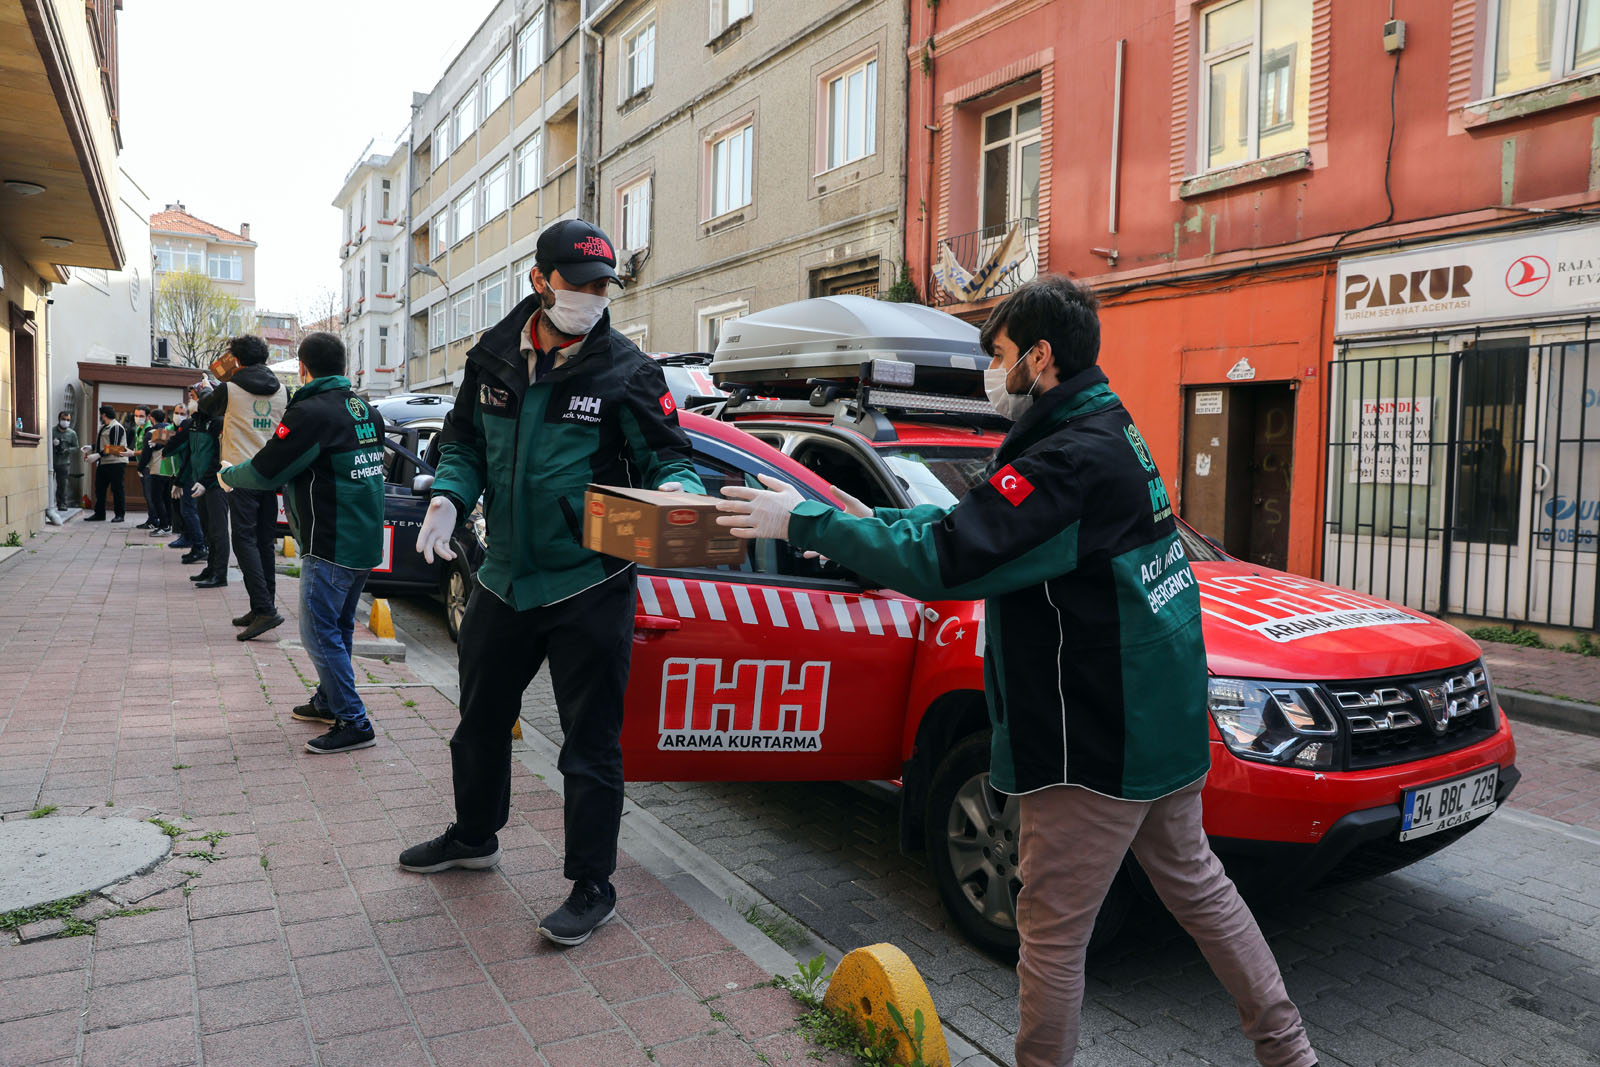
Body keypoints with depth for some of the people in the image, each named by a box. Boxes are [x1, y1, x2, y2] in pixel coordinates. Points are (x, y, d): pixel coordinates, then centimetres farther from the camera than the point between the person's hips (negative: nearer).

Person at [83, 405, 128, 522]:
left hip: (116, 463, -10)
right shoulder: (104, 427, 20)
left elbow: (113, 447, -18)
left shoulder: (116, 427, -10)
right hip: (103, 463, 10)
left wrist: (98, 455, -20)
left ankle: (120, 515, 1)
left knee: (117, 489, -4)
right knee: (100, 489, 10)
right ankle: (99, 514, 15)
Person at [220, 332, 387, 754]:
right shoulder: (365, 411, 11)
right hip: (367, 541, 9)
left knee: (319, 631, -3)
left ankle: (354, 723, -4)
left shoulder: (310, 412, -15)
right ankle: (330, 701, 33)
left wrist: (227, 476, 10)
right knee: (339, 626, 20)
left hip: (332, 546, -9)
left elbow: (265, 471, -11)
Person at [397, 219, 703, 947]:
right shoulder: (494, 357, 4)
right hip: (504, 579, 6)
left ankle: (592, 887, 20)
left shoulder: (626, 371, -9)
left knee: (590, 744, 3)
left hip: (588, 587, -5)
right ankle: (474, 836, 48)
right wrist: (448, 497, -4)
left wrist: (671, 490, -26)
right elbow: (464, 443, 14)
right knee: (480, 718, 23)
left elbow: (668, 456, -4)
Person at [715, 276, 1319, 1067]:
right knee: (1193, 882, 25)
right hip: (1161, 724, 10)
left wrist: (805, 524, -22)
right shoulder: (1109, 433, 9)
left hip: (1095, 744, -10)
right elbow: (979, 520, 13)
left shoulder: (1072, 459, -23)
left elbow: (946, 559, -29)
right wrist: (867, 522, 8)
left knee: (1052, 928, 5)